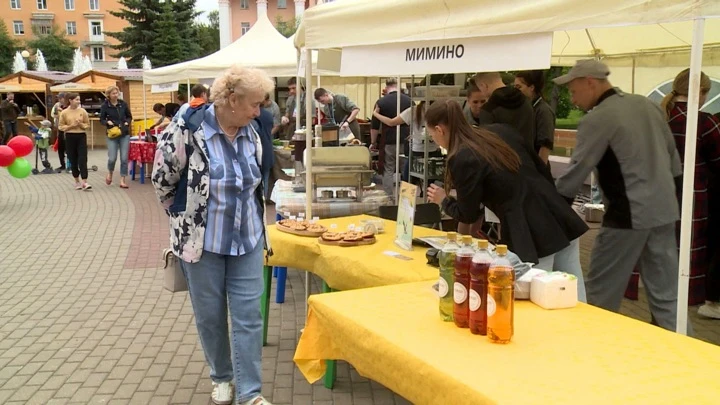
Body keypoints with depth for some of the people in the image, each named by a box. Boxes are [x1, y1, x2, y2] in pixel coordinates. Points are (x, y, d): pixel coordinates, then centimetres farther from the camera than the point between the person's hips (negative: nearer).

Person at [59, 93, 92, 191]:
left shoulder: (83, 111, 2)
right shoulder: (64, 112, -1)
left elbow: (87, 124, 8)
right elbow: (61, 126, 2)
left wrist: (81, 125, -12)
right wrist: (71, 126, -13)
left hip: (81, 136, 0)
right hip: (70, 137, 0)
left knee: (83, 159, -8)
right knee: (73, 160, 7)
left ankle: (84, 182, -11)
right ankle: (77, 181, 20)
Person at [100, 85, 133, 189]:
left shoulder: (123, 104, 2)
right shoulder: (105, 106, -3)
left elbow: (129, 117, 14)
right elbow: (102, 120, 3)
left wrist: (127, 122, -6)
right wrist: (107, 122, -17)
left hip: (124, 134, 2)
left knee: (124, 158, -2)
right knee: (112, 158, -7)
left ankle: (122, 180, 7)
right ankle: (110, 173, 26)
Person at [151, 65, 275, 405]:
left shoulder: (252, 134, -1)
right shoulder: (189, 130, -19)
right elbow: (162, 180, -7)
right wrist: (186, 216, 5)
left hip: (247, 240, 4)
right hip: (202, 241, -4)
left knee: (248, 315, 4)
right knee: (210, 315, 12)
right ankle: (221, 377, 34)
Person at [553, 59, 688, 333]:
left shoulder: (597, 120, -12)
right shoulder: (648, 105, 10)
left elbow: (576, 172, -12)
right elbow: (672, 156, 16)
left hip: (628, 215, -7)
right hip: (664, 211, 8)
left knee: (602, 293, 7)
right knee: (666, 294, 11)